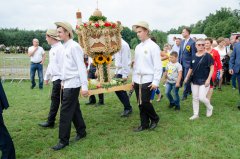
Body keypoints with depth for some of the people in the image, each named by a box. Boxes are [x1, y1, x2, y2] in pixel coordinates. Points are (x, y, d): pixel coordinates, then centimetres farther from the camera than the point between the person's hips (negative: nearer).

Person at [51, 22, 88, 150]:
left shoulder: (74, 46, -14)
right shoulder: (66, 47, 13)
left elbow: (81, 67, -19)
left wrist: (84, 86, -22)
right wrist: (63, 81, 16)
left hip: (72, 84, -9)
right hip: (68, 83, 9)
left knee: (65, 112, -4)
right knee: (74, 109, 15)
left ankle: (63, 140, 6)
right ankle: (81, 132, 29)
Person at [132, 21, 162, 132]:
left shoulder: (153, 46, -9)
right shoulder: (137, 47, 12)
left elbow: (158, 66, -12)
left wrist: (156, 82, -16)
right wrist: (133, 79, 13)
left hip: (148, 80, -6)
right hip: (137, 80, 7)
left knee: (144, 102, -6)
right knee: (140, 104, 9)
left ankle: (155, 118, 21)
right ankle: (144, 124, 22)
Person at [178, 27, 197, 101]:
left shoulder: (192, 42, -13)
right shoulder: (182, 41, 9)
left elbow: (193, 55, -12)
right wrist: (179, 61, 11)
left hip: (188, 64, -7)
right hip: (182, 63, 7)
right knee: (182, 78, 11)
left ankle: (185, 94, 11)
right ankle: (189, 90, 30)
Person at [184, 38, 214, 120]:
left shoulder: (207, 56, -7)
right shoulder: (193, 56, 7)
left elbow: (212, 68, -8)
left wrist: (208, 79, -15)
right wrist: (187, 77, 6)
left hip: (204, 81, -5)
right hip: (194, 80, 5)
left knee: (202, 97, -9)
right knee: (195, 98, 8)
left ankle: (210, 107, 22)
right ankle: (196, 114, 21)